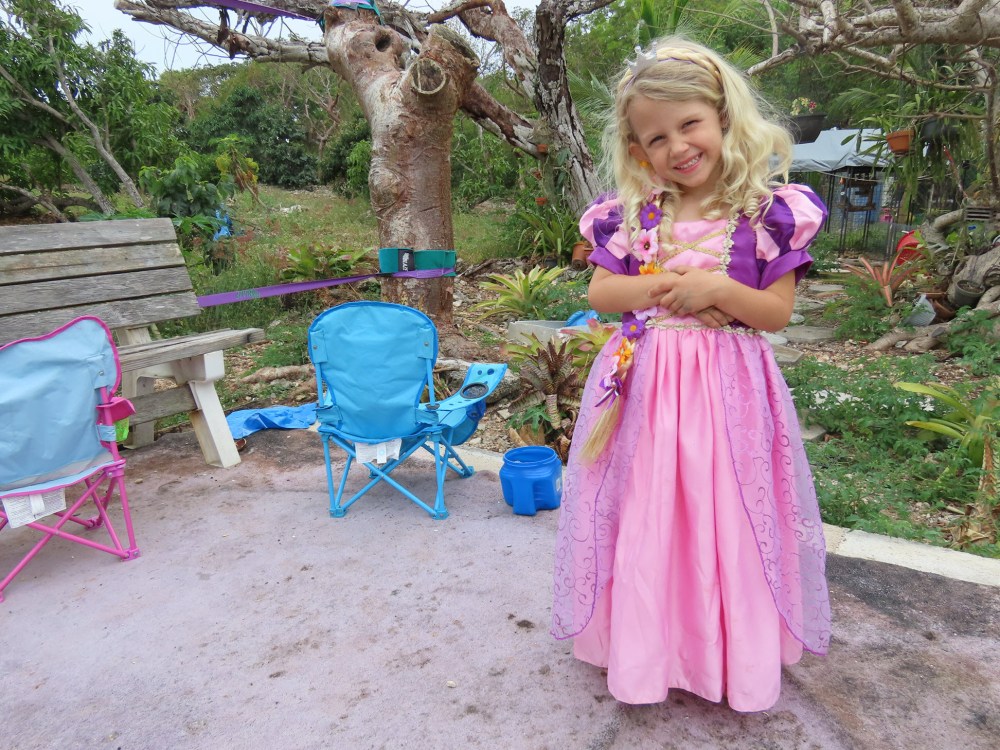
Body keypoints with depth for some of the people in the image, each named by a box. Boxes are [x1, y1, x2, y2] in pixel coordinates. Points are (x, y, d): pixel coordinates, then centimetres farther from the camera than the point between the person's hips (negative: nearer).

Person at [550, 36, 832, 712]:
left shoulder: (766, 211, -3)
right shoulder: (631, 212, 3)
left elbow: (778, 311, -3)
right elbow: (600, 291, 1)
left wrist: (718, 288, -20)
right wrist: (668, 287, -12)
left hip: (727, 386, -1)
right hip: (644, 382, 2)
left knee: (726, 520, 6)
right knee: (644, 522, 9)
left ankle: (736, 654, 30)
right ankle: (646, 648, 31)